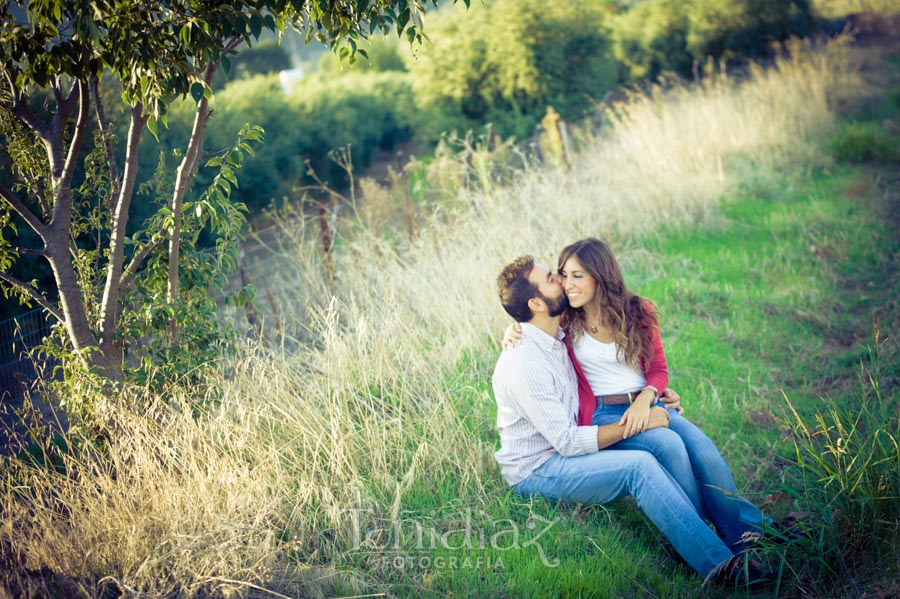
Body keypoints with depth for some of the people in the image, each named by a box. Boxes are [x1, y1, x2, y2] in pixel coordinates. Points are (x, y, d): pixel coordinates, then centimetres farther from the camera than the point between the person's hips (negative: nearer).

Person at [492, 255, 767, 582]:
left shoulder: (557, 339, 5)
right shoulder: (524, 364, -25)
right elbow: (568, 442, -25)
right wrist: (639, 423, -20)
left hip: (562, 448, 9)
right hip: (534, 470, -9)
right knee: (639, 466, -27)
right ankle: (715, 562, -27)